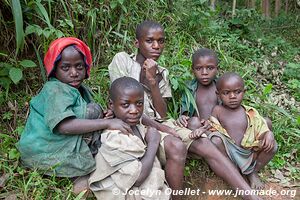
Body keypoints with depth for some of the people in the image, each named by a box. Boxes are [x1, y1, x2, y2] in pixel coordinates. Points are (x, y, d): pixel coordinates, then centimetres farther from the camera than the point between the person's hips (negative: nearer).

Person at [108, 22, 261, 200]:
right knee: (176, 147, -33)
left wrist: (152, 81, -14)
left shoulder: (161, 73, 11)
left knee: (204, 144, -17)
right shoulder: (122, 60, -4)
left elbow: (162, 114, 0)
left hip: (159, 124, 5)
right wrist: (166, 131, -17)